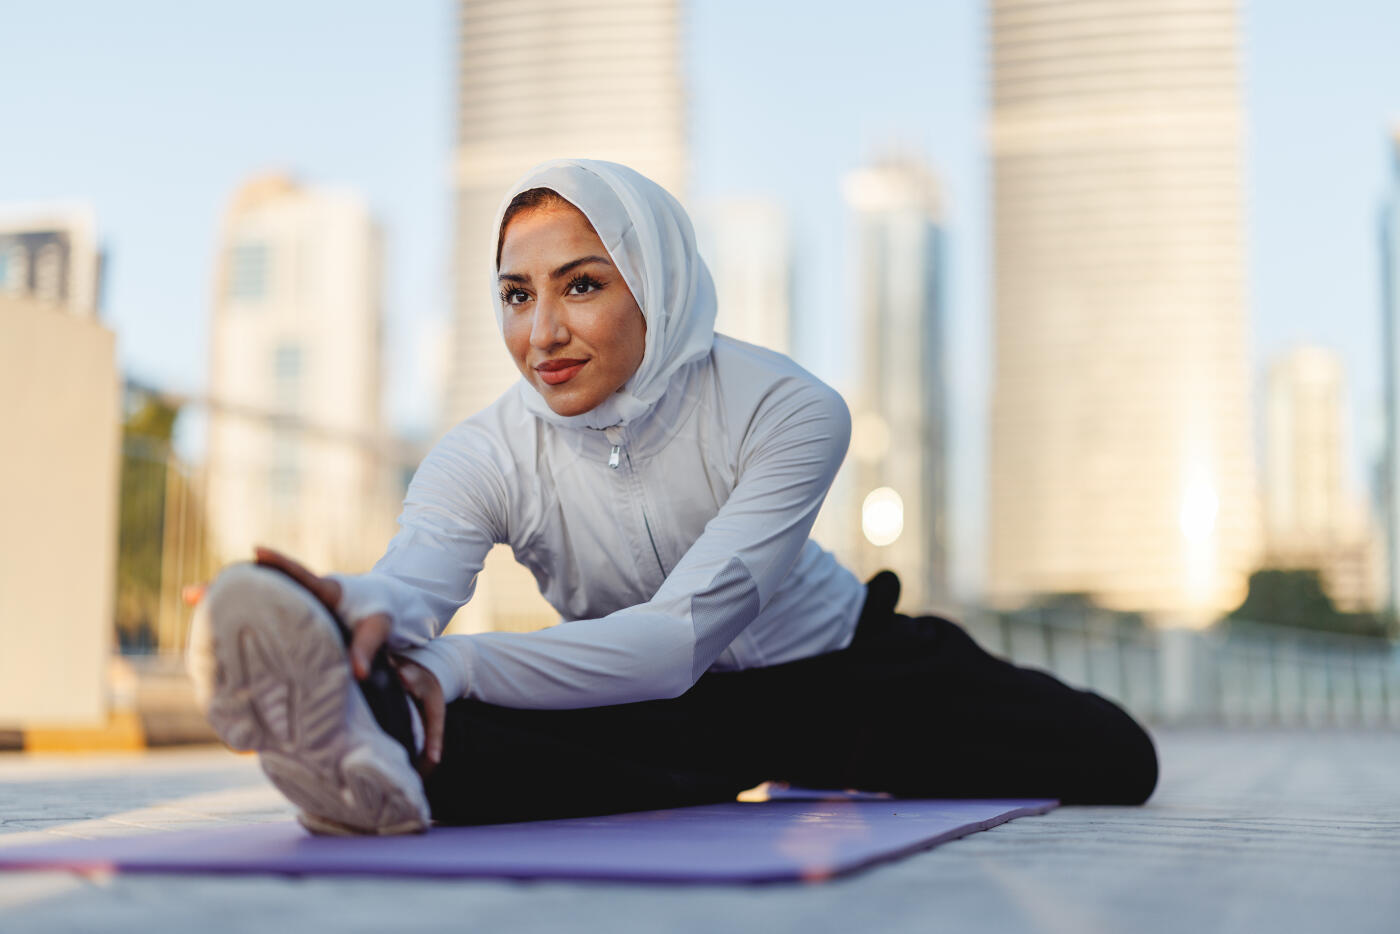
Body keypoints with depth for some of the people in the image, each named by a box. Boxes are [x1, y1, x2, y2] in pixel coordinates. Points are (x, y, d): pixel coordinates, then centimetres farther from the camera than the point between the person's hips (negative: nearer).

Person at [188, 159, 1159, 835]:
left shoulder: (789, 411, -28)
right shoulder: (484, 457, -19)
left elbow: (678, 637, -39)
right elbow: (415, 574, -40)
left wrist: (453, 662, -56)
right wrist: (369, 614, -68)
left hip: (830, 666, 1)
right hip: (671, 710, -1)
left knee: (1109, 757, -15)